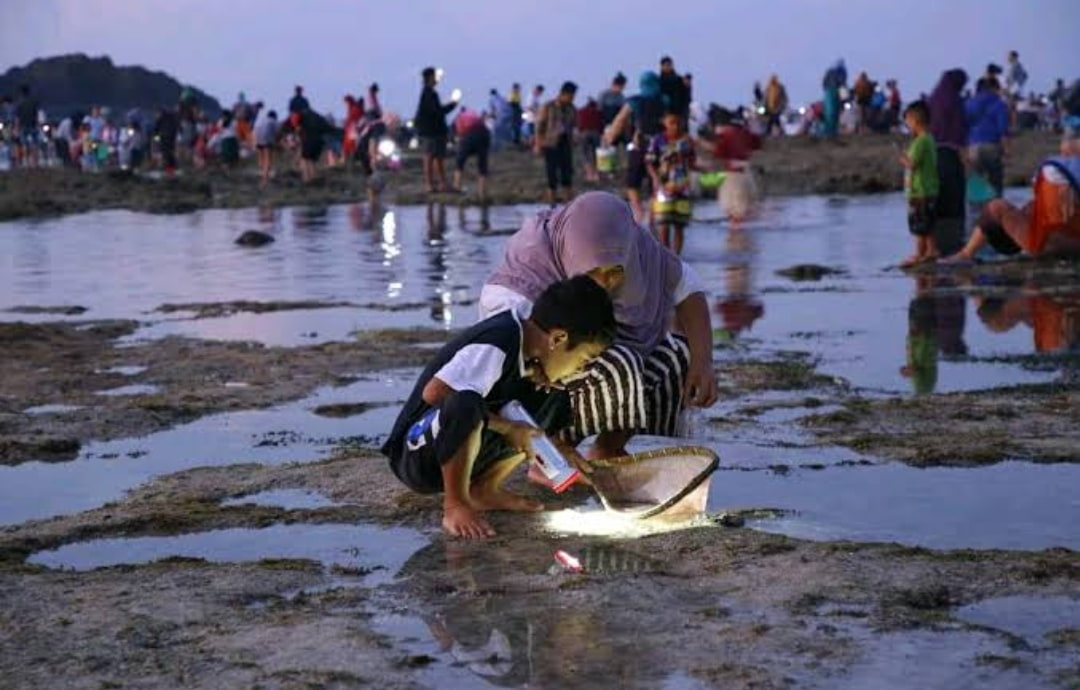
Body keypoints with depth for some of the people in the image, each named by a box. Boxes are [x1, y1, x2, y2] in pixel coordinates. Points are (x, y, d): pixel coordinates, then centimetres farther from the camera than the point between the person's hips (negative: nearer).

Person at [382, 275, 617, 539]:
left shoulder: (521, 336, 5)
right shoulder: (496, 347, -23)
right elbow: (434, 393, -33)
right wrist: (506, 428, -24)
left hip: (458, 451, 9)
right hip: (416, 457, -9)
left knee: (553, 403, 6)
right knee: (465, 404, -39)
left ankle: (484, 490, 3)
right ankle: (456, 505, -20)